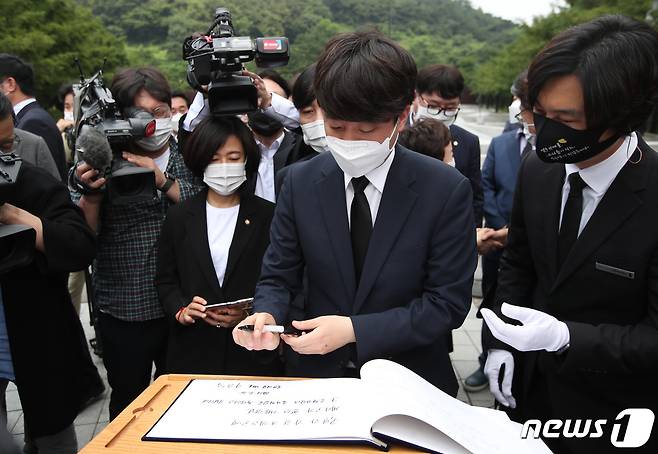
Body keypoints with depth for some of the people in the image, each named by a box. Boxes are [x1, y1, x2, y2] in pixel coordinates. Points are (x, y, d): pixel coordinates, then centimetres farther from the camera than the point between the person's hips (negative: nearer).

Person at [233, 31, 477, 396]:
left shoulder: (447, 191, -13)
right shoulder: (300, 183, -6)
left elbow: (447, 302, -12)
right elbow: (277, 278, 1)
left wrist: (353, 330, -21)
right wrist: (267, 314, -21)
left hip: (409, 381, -3)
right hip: (315, 374, 3)